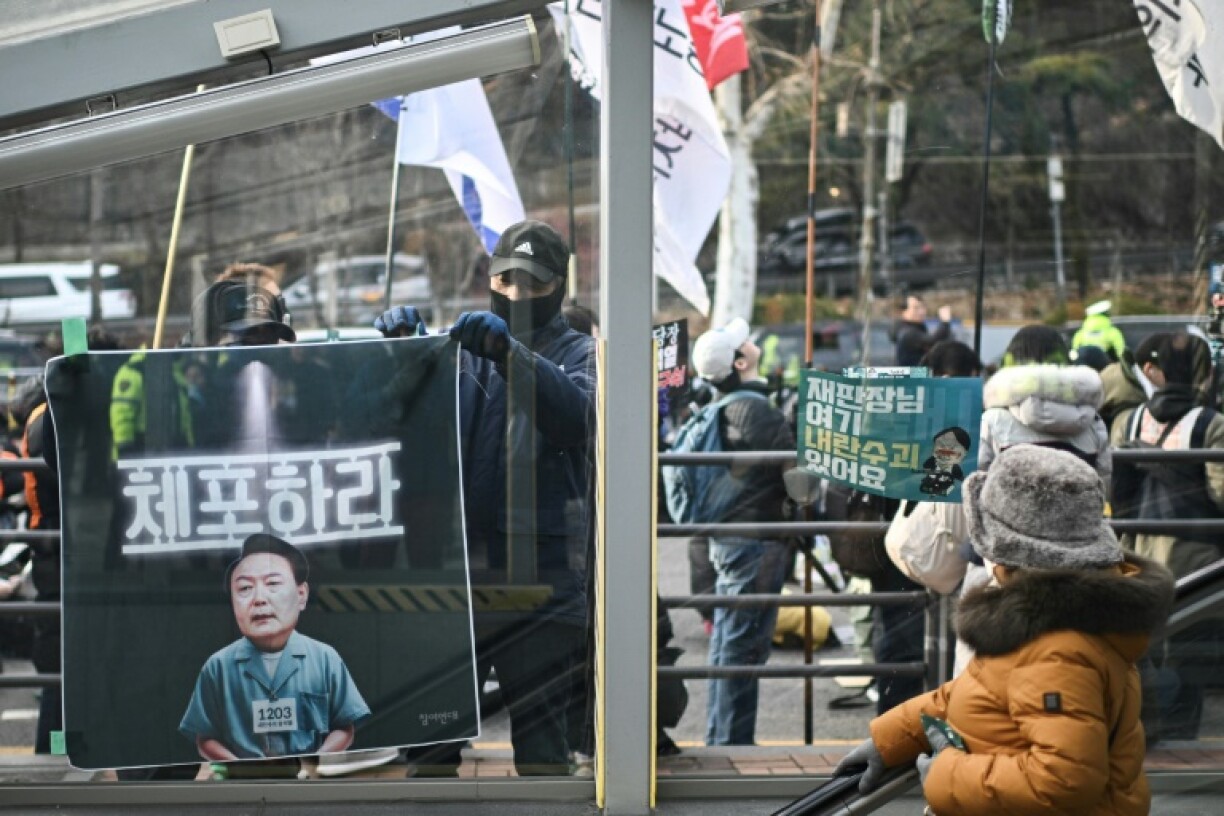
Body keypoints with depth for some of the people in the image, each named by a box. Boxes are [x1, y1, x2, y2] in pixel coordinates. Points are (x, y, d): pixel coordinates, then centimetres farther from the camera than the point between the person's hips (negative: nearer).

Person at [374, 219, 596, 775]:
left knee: (539, 728, 3)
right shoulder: (462, 348, 16)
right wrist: (399, 346, -13)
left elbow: (578, 417, -16)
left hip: (539, 578, -3)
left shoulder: (576, 353, 7)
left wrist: (508, 352, -28)